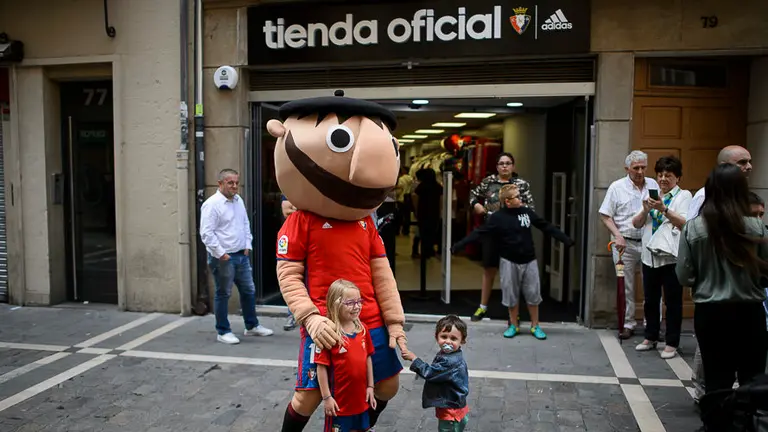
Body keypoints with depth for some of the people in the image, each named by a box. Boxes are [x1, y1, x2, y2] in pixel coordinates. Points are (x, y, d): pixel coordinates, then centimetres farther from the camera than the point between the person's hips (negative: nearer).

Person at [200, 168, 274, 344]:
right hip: (223, 258, -8)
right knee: (223, 294, 4)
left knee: (249, 290, 15)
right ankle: (223, 332, 17)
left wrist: (248, 245, 11)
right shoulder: (212, 204, -14)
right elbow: (206, 233, -18)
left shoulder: (238, 200, 10)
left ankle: (252, 326, 30)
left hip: (242, 255, 8)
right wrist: (220, 254, -18)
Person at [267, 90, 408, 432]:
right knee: (309, 394, 2)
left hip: (370, 323, 6)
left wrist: (394, 322, 5)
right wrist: (310, 318, -21)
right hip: (326, 326, -6)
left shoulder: (365, 221, 8)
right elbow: (288, 275, -11)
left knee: (388, 385, 17)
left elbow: (381, 274, 8)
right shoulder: (301, 221, -8)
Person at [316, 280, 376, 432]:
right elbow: (322, 366, -16)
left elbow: (368, 358, 8)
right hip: (339, 400, -6)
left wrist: (370, 386, 8)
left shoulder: (362, 329, 0)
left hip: (360, 398, 6)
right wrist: (326, 397, -13)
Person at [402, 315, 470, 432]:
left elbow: (429, 373, -25)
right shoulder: (448, 354, 1)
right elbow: (435, 371, 15)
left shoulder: (451, 362, -31)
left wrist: (413, 358, -18)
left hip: (451, 411, -9)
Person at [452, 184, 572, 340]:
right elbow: (479, 232, -14)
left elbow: (546, 227, 5)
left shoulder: (527, 212, -2)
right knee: (511, 295, 9)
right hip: (509, 262, -2)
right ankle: (513, 325, 25)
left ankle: (535, 326, 24)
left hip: (529, 261, 2)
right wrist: (458, 245, -22)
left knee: (533, 294, 9)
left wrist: (567, 240, 6)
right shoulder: (498, 217, -11)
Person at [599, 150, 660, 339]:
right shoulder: (617, 187, 1)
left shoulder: (653, 185, 9)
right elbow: (605, 216, -1)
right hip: (625, 243, -2)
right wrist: (618, 236, -12)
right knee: (626, 286, 5)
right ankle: (628, 324, 15)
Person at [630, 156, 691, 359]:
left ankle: (672, 343, 9)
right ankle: (650, 338, 25)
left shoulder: (684, 195, 1)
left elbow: (685, 224, -14)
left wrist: (664, 209, -25)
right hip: (649, 255, 5)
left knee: (673, 302, 2)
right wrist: (645, 210, -9)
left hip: (671, 256, -5)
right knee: (650, 300, 13)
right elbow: (636, 224, 10)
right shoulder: (651, 195, 15)